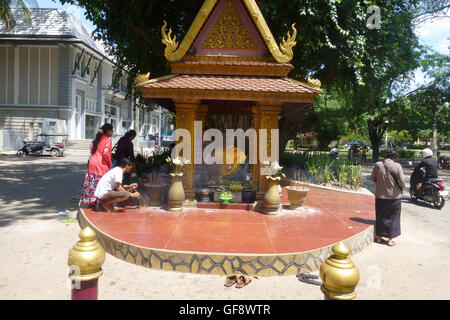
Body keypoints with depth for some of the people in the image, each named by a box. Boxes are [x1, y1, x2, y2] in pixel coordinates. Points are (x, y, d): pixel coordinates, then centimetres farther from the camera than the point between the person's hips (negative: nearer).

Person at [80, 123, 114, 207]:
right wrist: (109, 163, -7)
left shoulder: (98, 138, 13)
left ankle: (89, 201, 22)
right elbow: (105, 153, -20)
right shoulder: (108, 140, -10)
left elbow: (92, 150, 15)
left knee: (92, 183, 14)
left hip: (92, 162, 8)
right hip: (101, 165, -8)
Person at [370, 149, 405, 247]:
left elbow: (372, 178, 2)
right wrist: (401, 189, 5)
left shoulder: (378, 165, -7)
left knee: (380, 217, 16)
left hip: (380, 195, 2)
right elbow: (402, 181, -14)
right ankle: (390, 239, 18)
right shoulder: (397, 166, -13)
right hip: (394, 196, -2)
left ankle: (379, 237, 25)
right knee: (393, 217, 12)